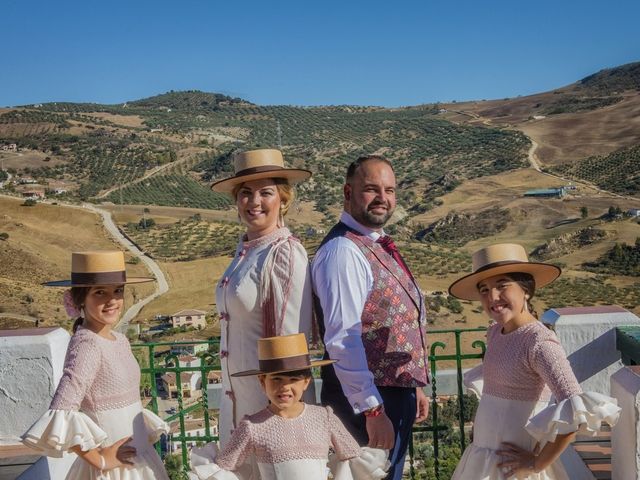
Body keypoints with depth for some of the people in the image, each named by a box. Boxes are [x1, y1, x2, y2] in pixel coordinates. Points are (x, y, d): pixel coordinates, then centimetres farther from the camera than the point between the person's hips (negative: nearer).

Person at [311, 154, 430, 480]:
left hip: (397, 392, 9)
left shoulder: (379, 247, 11)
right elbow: (343, 341, -25)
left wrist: (414, 387, 19)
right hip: (367, 398, -9)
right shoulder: (342, 251, -19)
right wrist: (372, 410, -25)